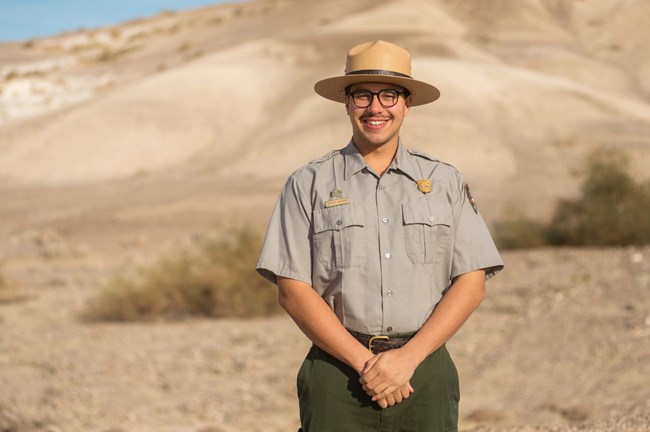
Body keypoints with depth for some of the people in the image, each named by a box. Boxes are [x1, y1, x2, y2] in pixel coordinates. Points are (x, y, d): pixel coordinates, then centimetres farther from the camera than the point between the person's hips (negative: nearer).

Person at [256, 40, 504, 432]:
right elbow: (293, 290, -1)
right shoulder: (308, 185, 6)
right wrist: (364, 362, -10)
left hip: (425, 373, 1)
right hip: (338, 376, -1)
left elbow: (472, 283, 3)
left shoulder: (446, 182, 10)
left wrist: (408, 357, -9)